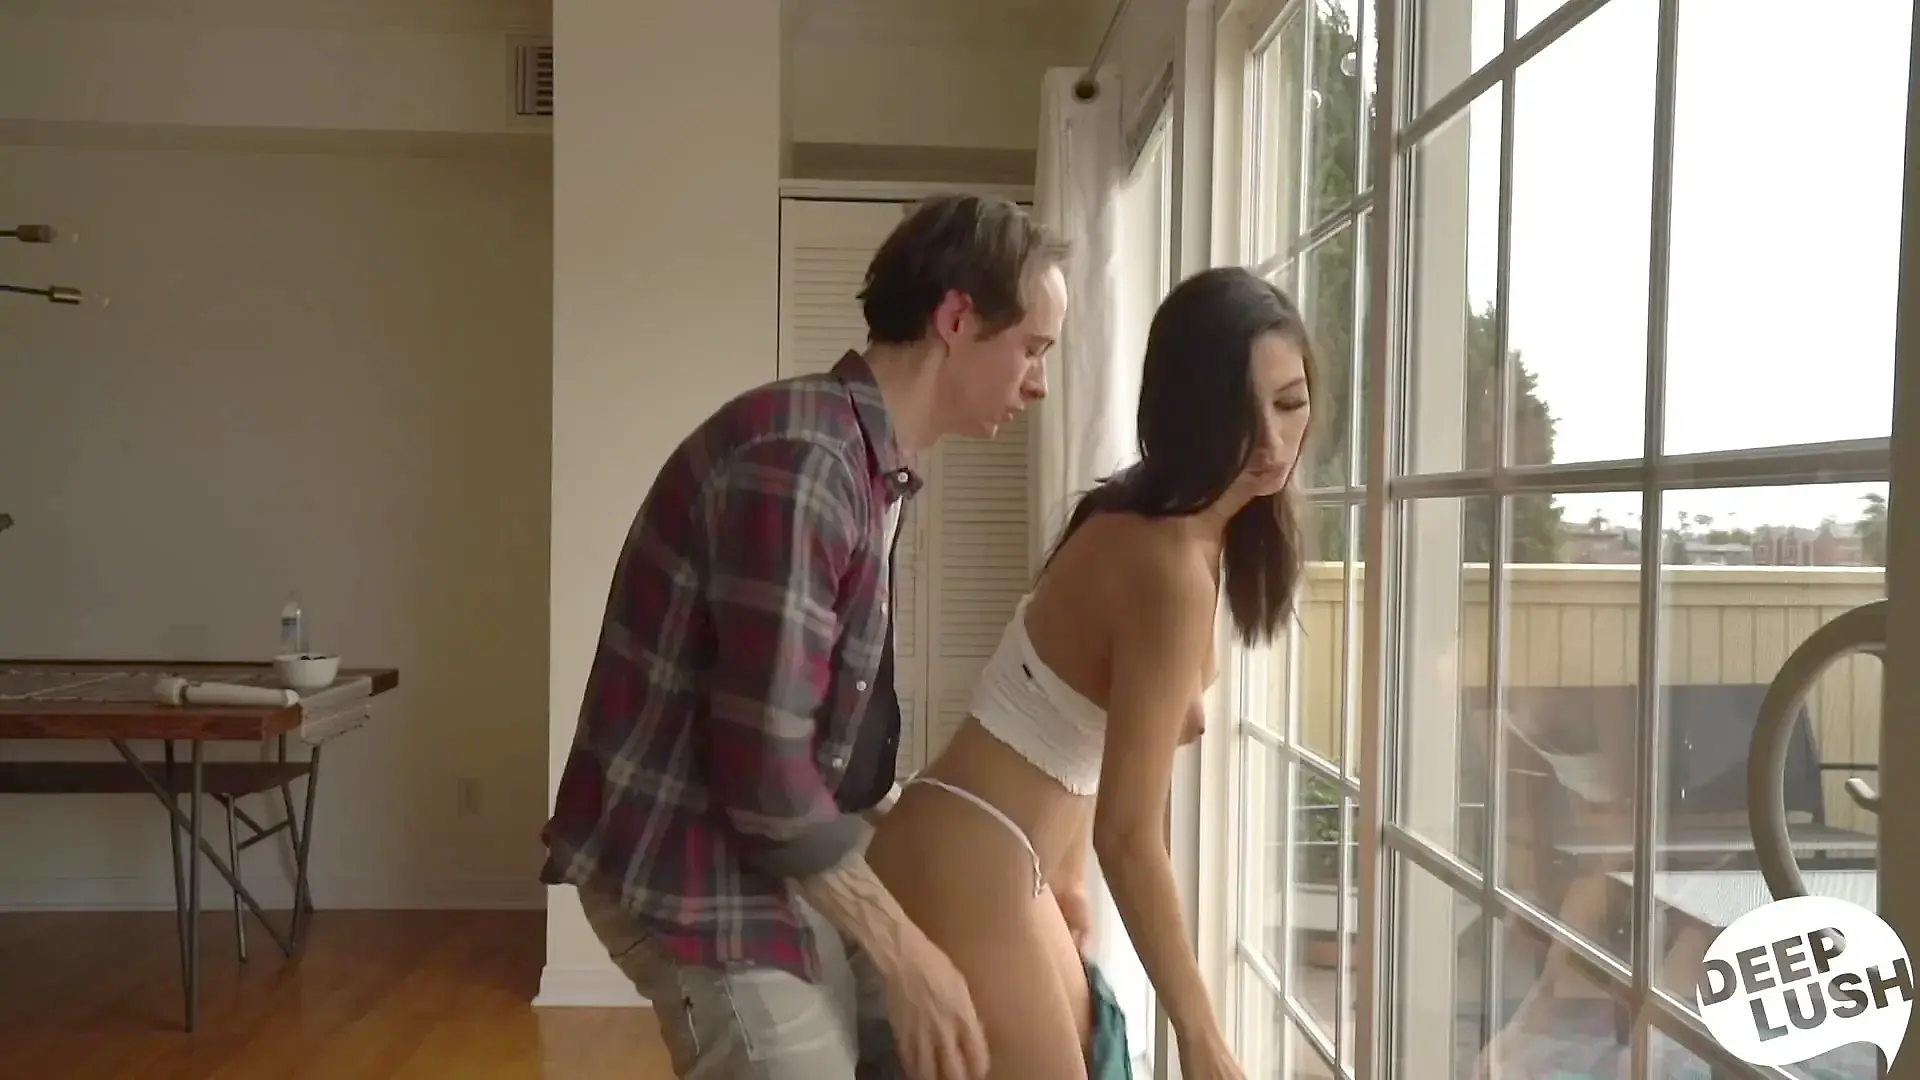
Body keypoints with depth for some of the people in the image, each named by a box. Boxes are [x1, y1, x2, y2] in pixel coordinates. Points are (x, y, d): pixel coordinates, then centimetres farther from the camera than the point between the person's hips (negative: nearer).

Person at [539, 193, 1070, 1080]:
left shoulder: (867, 464, 8)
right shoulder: (799, 463, -24)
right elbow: (765, 765, -25)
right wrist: (901, 949, -16)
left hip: (782, 860, 10)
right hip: (697, 875, -9)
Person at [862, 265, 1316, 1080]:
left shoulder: (1143, 523, 4)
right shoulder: (1166, 565, -25)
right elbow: (1129, 834, -24)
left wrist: (1064, 872, 17)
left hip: (1010, 863, 10)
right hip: (963, 869, -10)